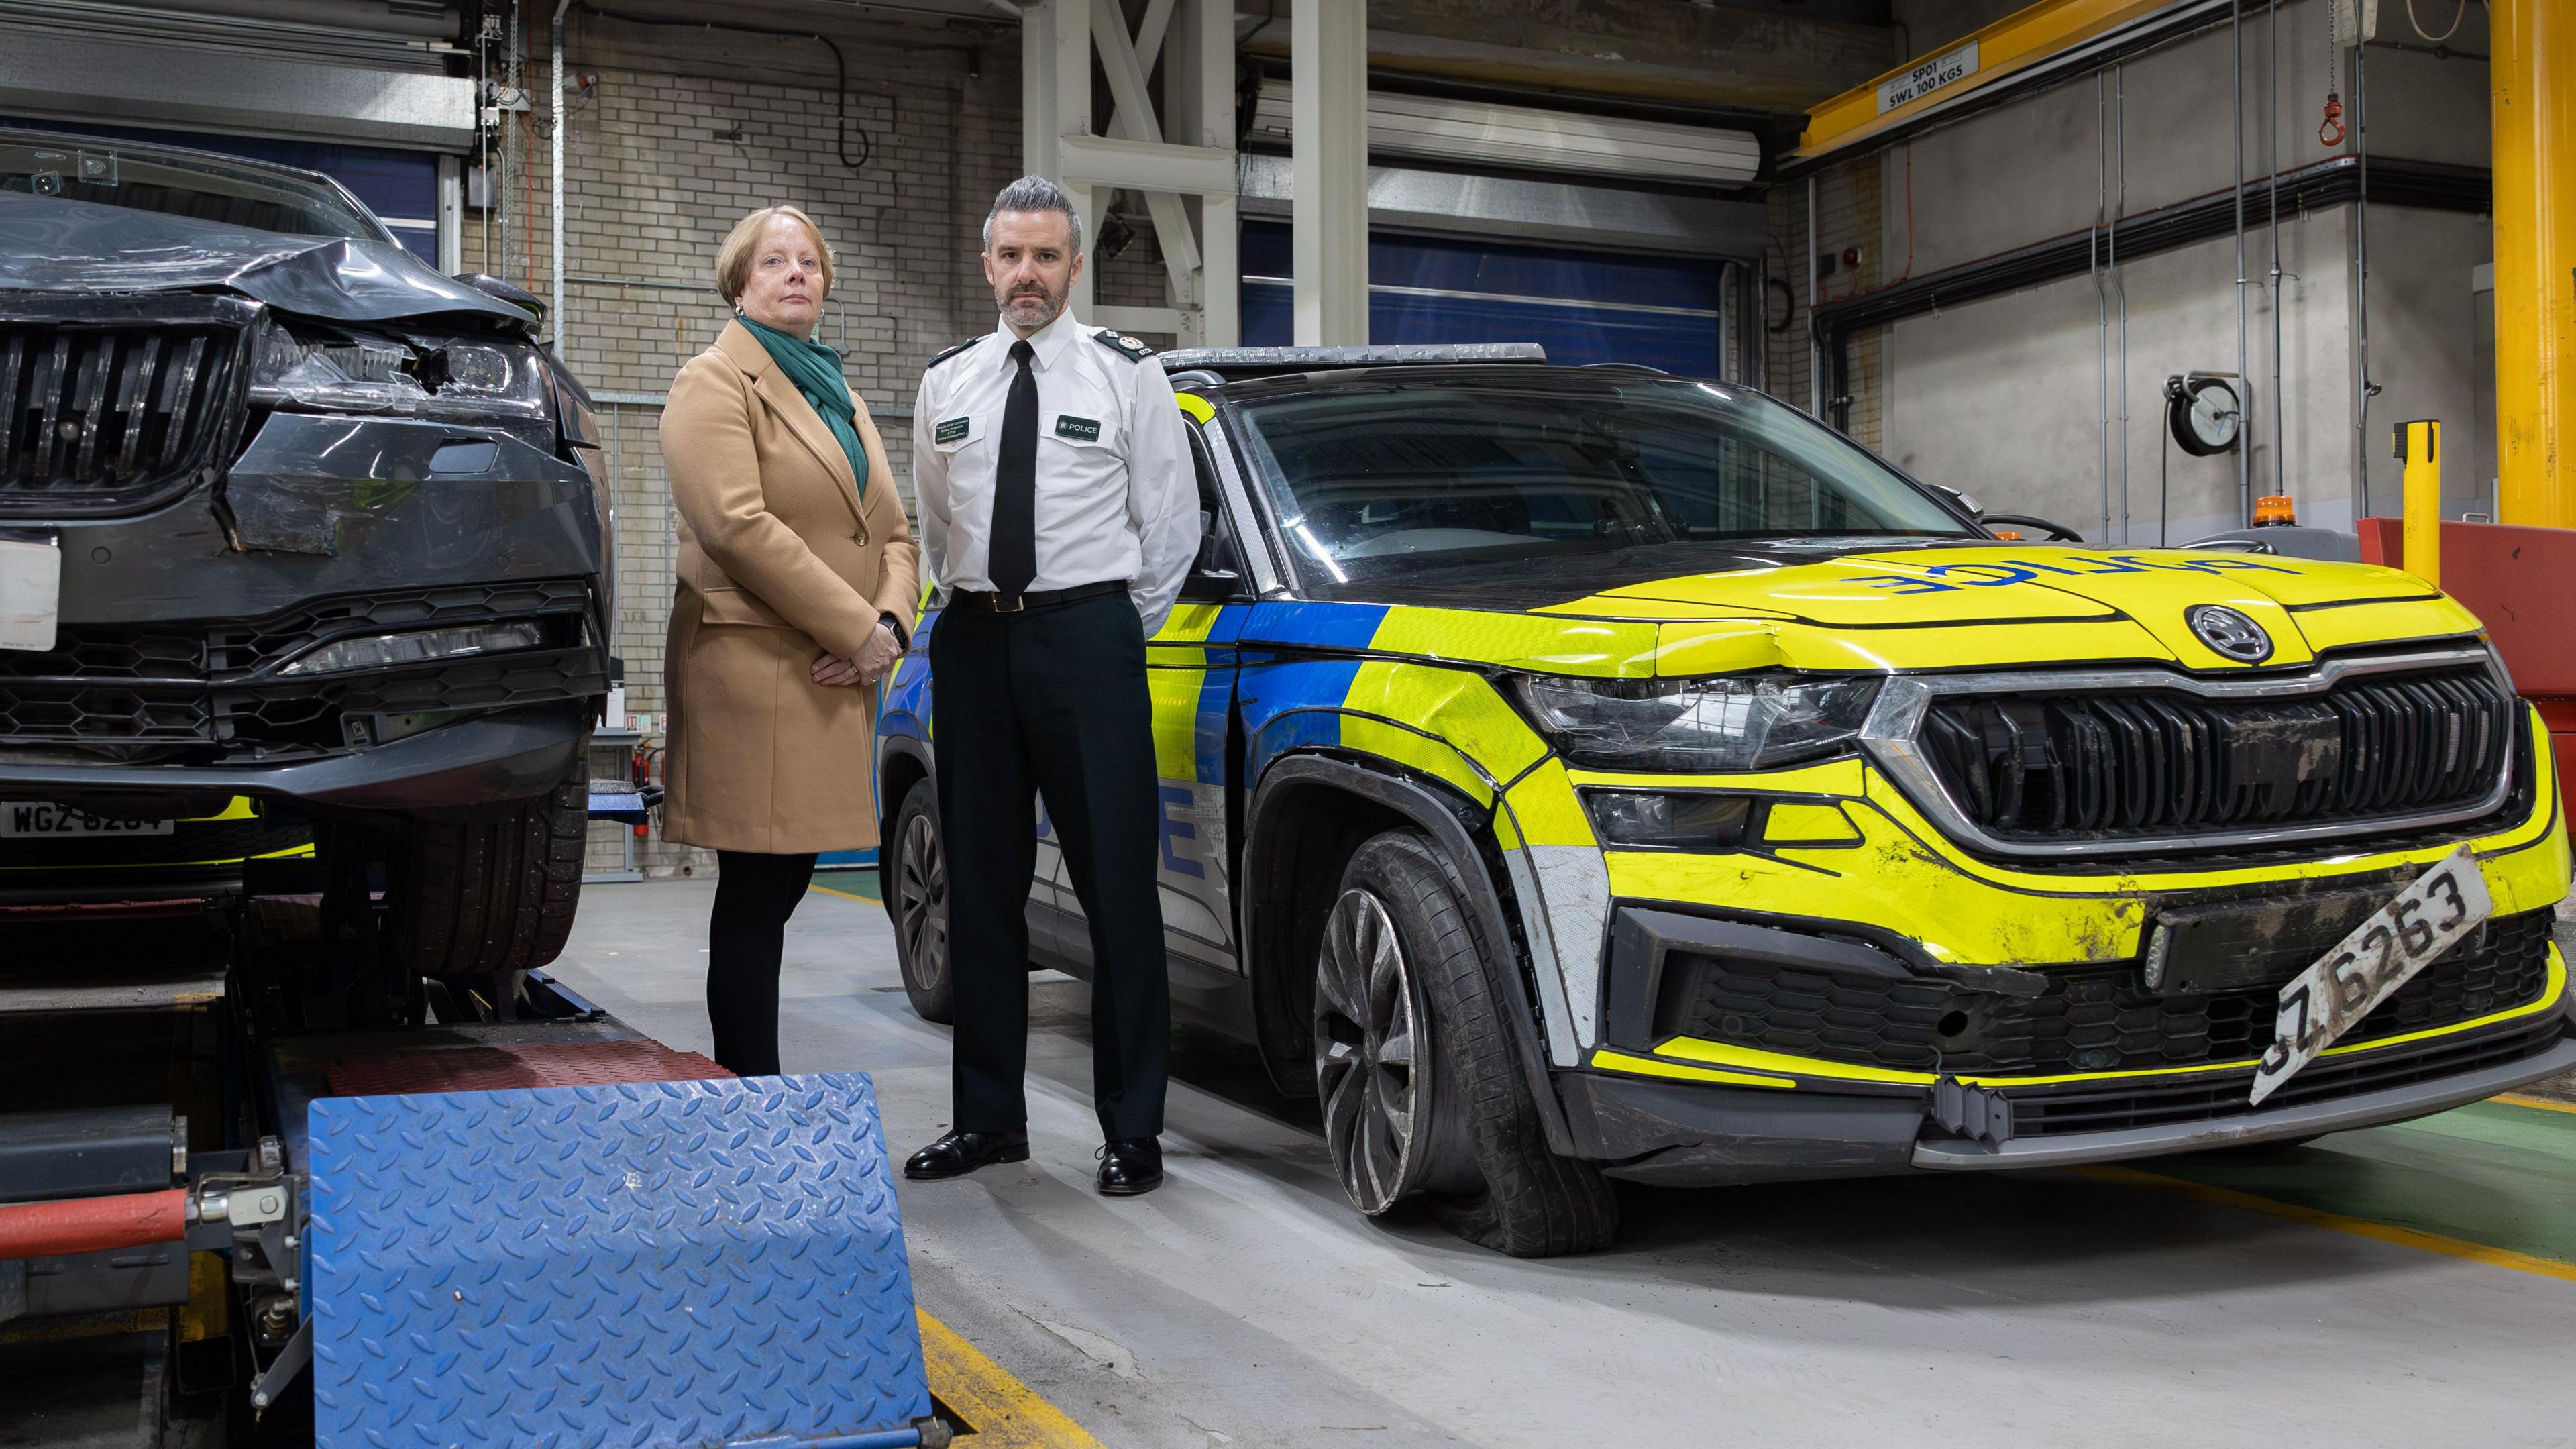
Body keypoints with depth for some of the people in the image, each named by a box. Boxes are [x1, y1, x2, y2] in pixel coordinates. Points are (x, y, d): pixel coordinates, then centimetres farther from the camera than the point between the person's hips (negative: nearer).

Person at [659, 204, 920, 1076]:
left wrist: (889, 622, -2)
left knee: (778, 894, 9)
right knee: (755, 899, -7)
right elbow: (737, 525, -15)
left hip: (834, 680, 8)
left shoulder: (841, 400, 26)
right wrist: (858, 631, -15)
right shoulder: (713, 384, 0)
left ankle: (752, 1096, 15)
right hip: (754, 676, -7)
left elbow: (895, 533, 20)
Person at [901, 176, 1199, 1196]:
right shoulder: (946, 383, 13)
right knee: (980, 884, 7)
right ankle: (989, 1116, 17)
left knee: (1116, 882, -5)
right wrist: (974, 608, 15)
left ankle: (1132, 1128, 2)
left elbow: (1172, 522, 4)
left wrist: (1120, 632, 5)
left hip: (1089, 635, -4)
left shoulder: (1127, 374, 2)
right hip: (973, 641, 4)